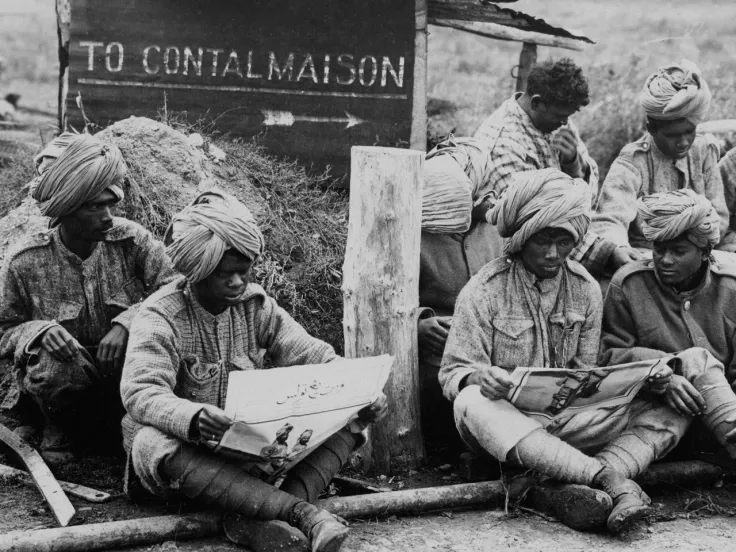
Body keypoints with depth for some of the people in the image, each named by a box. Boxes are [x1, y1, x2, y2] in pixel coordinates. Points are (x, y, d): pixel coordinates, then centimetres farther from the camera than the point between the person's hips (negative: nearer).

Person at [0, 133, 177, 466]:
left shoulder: (131, 240, -9)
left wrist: (127, 322, -29)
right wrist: (40, 332, -26)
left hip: (125, 372, 1)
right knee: (55, 367, -35)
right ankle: (64, 431, 1)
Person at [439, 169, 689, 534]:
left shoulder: (586, 288, 7)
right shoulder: (483, 291, -5)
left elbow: (586, 374, 11)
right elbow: (453, 371, -5)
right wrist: (479, 377, -30)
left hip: (568, 419, 4)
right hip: (508, 422, -4)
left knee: (668, 412, -14)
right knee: (471, 404, -38)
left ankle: (577, 491, -40)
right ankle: (615, 481, -44)